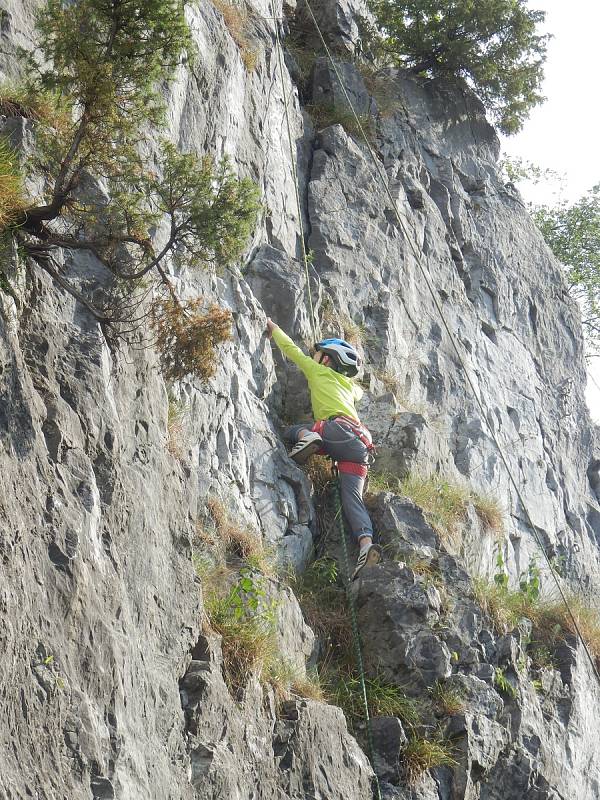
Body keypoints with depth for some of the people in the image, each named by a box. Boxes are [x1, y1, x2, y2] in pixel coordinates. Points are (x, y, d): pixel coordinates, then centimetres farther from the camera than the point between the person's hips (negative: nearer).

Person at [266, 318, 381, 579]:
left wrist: (274, 329, 44)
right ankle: (366, 544, -30)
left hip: (339, 428, -6)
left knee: (290, 431, 11)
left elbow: (291, 349, 28)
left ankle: (306, 438, -24)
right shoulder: (350, 386, 37)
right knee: (352, 497, -7)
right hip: (361, 443, 6)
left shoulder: (319, 371, 20)